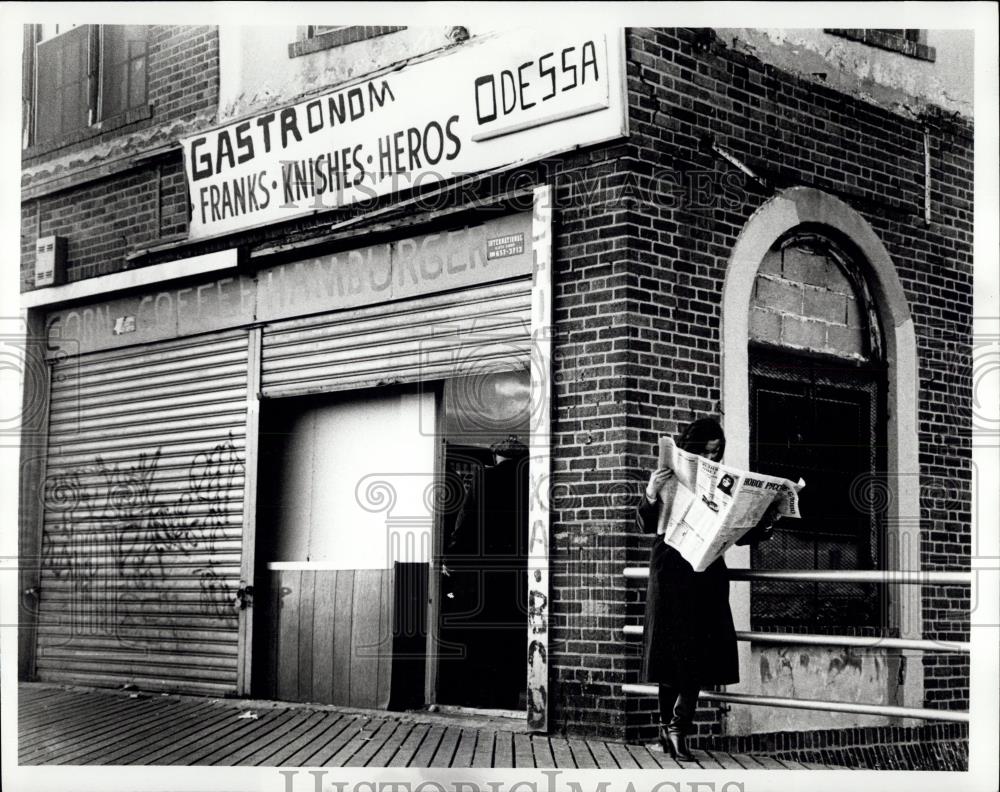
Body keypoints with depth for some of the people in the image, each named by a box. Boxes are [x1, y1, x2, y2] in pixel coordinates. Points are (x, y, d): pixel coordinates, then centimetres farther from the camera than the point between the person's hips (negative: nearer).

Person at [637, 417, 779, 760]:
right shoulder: (667, 479, 3)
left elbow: (738, 535, 9)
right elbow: (646, 526, -2)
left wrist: (766, 524, -8)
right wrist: (651, 495, -19)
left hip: (707, 577, 2)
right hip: (670, 575, -2)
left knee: (700, 653, -5)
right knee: (672, 651, 2)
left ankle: (676, 726, -1)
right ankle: (671, 725, 11)